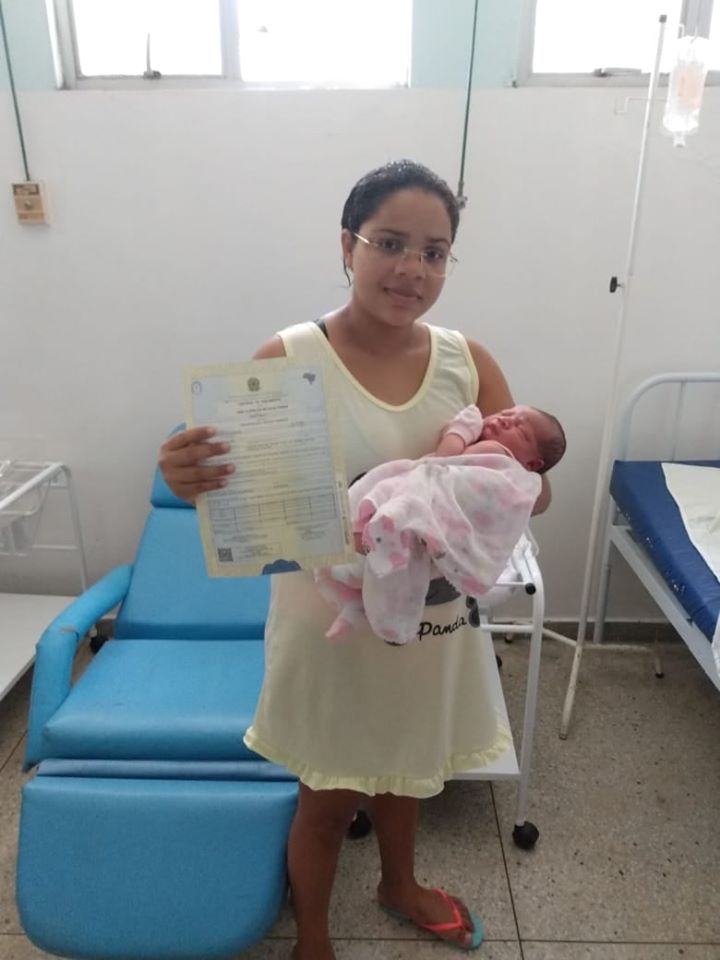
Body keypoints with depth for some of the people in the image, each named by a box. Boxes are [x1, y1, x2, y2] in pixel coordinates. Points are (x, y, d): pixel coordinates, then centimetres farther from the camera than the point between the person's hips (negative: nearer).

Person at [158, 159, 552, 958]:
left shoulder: (468, 361, -5)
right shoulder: (287, 360, -16)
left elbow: (536, 494, -4)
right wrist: (193, 479, -37)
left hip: (433, 618, 4)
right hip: (330, 622, -3)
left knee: (405, 770, 28)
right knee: (328, 800, 17)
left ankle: (399, 886, 61)